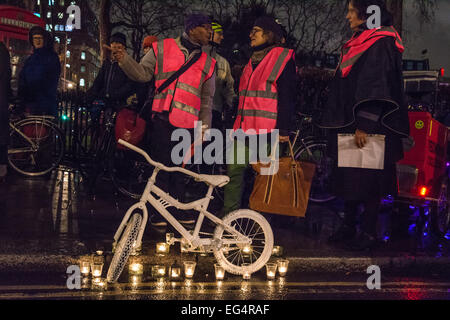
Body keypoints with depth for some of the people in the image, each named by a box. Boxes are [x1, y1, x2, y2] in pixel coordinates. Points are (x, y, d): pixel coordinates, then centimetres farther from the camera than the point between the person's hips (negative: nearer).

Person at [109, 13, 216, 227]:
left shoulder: (207, 62, 16)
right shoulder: (162, 49, 8)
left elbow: (207, 99, 17)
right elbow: (143, 73, 5)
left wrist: (204, 126, 11)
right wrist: (124, 60, -11)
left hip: (187, 124, 2)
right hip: (162, 119, -2)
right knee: (162, 165, -2)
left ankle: (178, 209, 16)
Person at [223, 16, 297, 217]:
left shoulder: (283, 57, -1)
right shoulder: (253, 61, 22)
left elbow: (287, 96, -9)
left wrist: (283, 129, -16)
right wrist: (238, 125, 22)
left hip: (268, 131, -7)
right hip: (246, 129, 7)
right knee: (235, 170, 1)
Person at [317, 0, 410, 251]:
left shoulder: (380, 44, -12)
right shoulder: (358, 42, 17)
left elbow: (377, 86, -19)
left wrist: (364, 125, -23)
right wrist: (342, 124, 20)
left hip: (370, 127, -9)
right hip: (350, 125, 9)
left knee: (367, 180, -3)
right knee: (350, 179, 12)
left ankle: (369, 233, 5)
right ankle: (349, 227, 21)